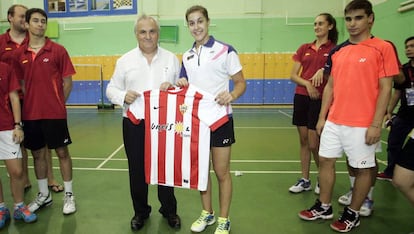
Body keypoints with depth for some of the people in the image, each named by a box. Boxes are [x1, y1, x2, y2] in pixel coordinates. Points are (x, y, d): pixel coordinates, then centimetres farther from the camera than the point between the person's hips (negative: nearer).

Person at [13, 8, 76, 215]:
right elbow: (20, 84, 11)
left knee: (62, 152, 4)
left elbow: (67, 82, -1)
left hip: (55, 113, -3)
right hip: (30, 114, 4)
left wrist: (58, 104, -1)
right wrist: (29, 105, 3)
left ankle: (68, 195, 17)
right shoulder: (19, 54, 5)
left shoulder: (58, 50, -3)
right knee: (37, 154, 13)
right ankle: (44, 195, 29)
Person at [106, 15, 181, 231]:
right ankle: (140, 211, 30)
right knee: (137, 170, 10)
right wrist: (123, 96, -17)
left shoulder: (171, 59, 6)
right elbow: (111, 89, 5)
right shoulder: (125, 60, 5)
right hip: (134, 124, 1)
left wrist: (173, 88, -15)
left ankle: (169, 210, 28)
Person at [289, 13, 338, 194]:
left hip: (320, 99, -4)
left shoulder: (334, 49, -1)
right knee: (303, 140, 9)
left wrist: (323, 71, -21)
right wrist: (307, 83, -11)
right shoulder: (304, 48, 11)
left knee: (314, 143, -3)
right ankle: (305, 180, 21)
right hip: (301, 97, 4)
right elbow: (293, 75, 6)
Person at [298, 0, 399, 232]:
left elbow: (385, 89, -9)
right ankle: (324, 207, 28)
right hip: (333, 121, 6)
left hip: (362, 124, -5)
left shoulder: (383, 48, -6)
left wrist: (376, 124, -15)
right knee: (326, 160, 11)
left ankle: (353, 214, 26)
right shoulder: (337, 51, 10)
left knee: (363, 168, 7)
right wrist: (322, 117, 9)